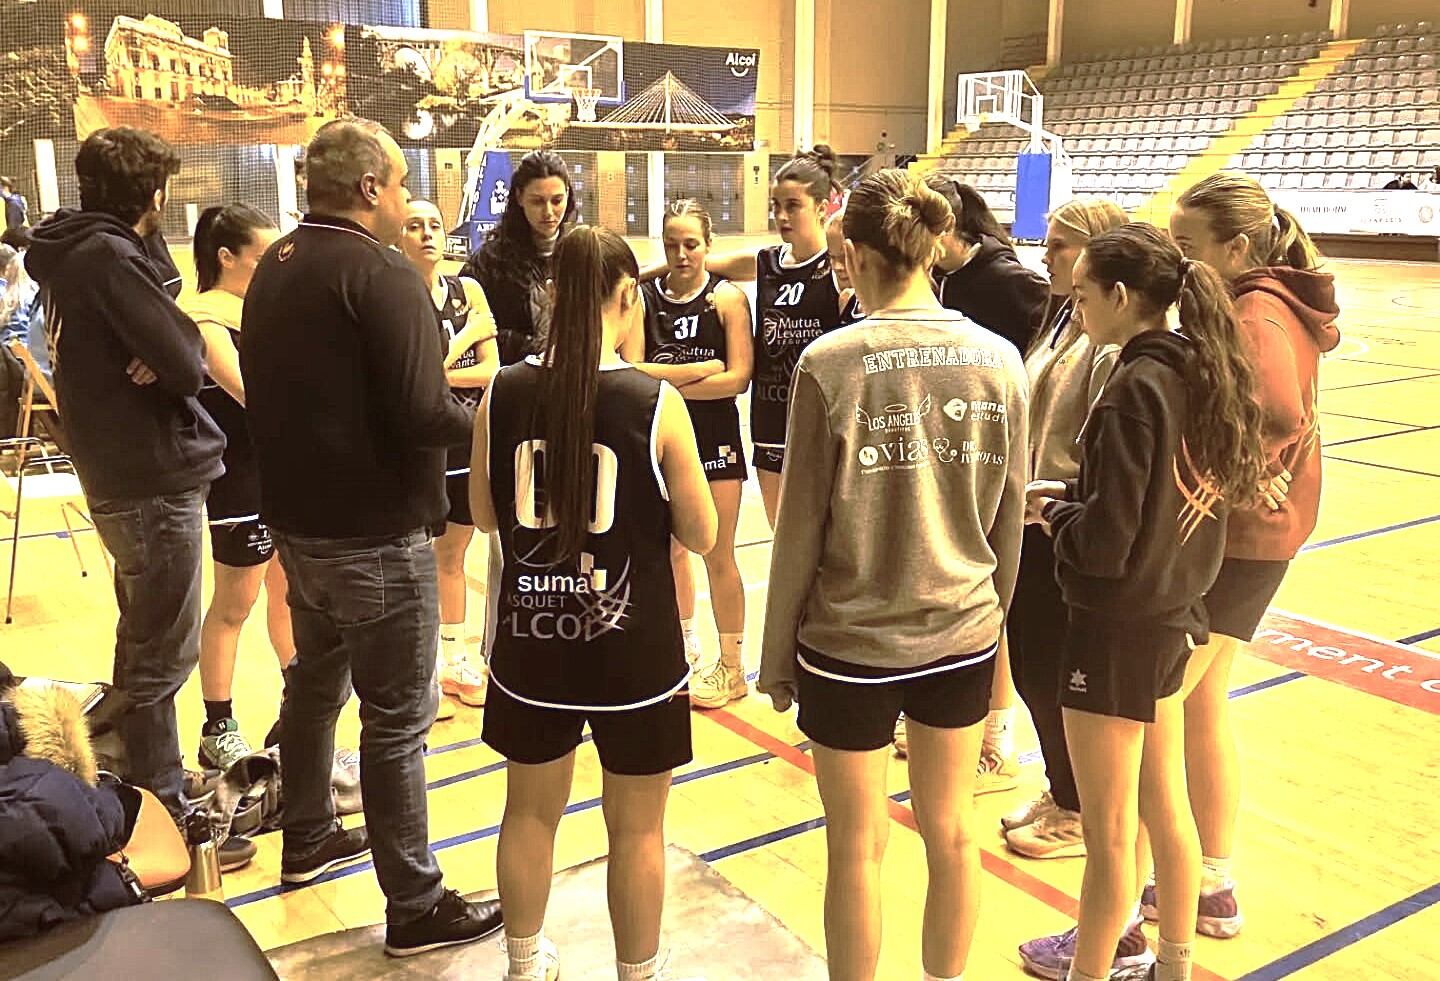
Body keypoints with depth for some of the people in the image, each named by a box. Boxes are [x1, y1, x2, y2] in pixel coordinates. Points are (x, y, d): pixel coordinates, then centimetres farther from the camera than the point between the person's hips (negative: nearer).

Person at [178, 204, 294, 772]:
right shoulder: (204, 316, -14)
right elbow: (250, 391, -25)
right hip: (241, 476, -7)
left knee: (288, 588, 18)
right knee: (235, 603, 3)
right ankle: (218, 731, 17)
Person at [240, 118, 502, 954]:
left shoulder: (275, 268, 9)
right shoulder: (382, 275, -19)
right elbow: (424, 416, -25)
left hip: (297, 520, 9)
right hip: (376, 533, -9)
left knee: (316, 681, 25)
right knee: (398, 719, 0)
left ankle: (309, 839, 43)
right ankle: (416, 907, 11)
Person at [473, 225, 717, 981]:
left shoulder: (504, 394, -7)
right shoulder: (655, 402, -16)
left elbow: (484, 515, 5)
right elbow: (700, 534, -8)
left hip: (532, 640, 3)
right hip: (632, 650, -3)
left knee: (530, 812, 22)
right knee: (636, 829, 15)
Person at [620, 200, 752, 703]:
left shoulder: (727, 297, -7)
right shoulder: (645, 296, 0)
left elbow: (738, 377, -15)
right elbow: (631, 371, -10)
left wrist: (668, 382, -17)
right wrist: (701, 369, -19)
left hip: (715, 438, -3)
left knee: (718, 556, 3)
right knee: (671, 548, 16)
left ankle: (731, 666, 16)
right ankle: (687, 644, 37)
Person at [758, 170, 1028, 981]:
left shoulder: (831, 364, -15)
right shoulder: (999, 359, -4)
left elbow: (800, 528, -10)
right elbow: (1010, 519, 4)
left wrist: (776, 656, 1)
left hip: (850, 646, -4)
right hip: (964, 638, 4)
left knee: (858, 847, 13)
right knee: (952, 831, 20)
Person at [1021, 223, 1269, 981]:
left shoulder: (1134, 389, -23)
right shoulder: (1201, 370, 2)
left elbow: (1105, 542, -23)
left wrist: (1050, 511, -5)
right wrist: (1074, 495, 6)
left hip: (1119, 625, -9)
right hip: (1174, 612, 9)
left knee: (1108, 830, 7)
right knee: (1164, 804, 22)